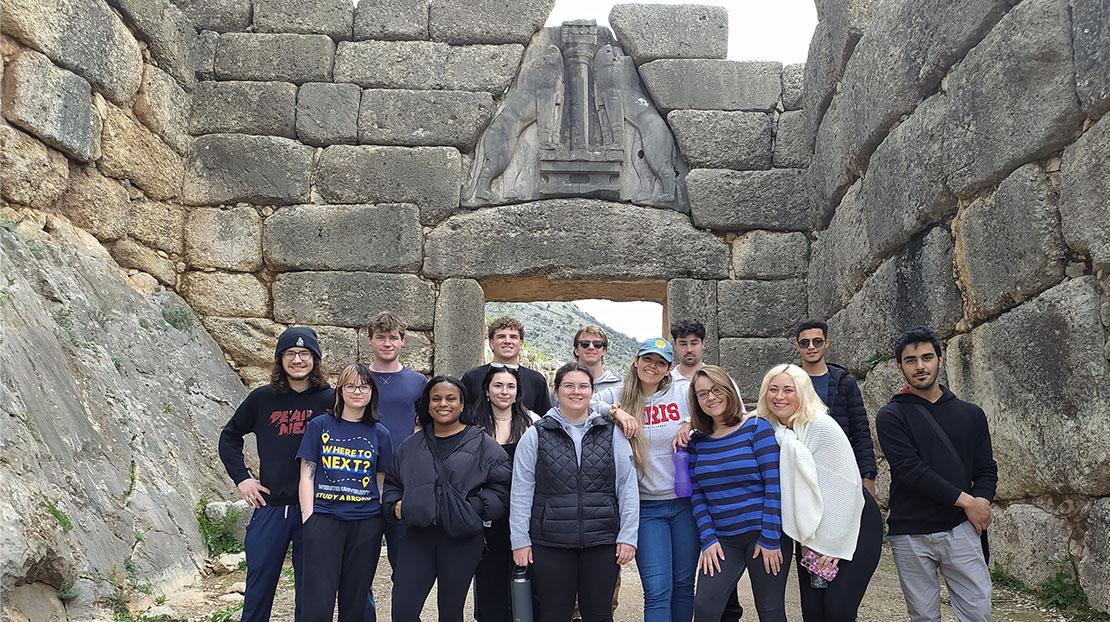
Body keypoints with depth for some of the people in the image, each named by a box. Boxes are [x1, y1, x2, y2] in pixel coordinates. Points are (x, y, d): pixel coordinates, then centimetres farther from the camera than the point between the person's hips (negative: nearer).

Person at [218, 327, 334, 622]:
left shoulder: (330, 399, -4)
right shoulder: (262, 398, 2)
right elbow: (229, 437, 15)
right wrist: (241, 478, 5)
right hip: (270, 507, 2)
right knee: (258, 590, 10)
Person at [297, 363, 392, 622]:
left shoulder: (379, 434, 8)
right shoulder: (320, 426, 4)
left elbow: (381, 482, 11)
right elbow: (307, 474, 3)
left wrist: (382, 520, 3)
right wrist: (308, 518, -5)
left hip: (366, 523, 2)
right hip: (324, 519, -2)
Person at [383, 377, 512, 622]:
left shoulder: (483, 445, 0)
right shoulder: (410, 446, 13)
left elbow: (501, 486, -3)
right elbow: (391, 483, 24)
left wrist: (473, 508, -13)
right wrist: (395, 503, 6)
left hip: (462, 539, -2)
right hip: (418, 535, 3)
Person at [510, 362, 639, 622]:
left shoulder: (612, 433, 4)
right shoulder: (535, 435, 1)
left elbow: (628, 487, 4)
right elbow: (521, 492, 2)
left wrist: (628, 536, -2)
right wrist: (520, 540, -2)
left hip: (602, 542, 1)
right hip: (550, 543, -1)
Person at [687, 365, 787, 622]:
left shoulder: (756, 428, -6)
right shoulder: (698, 442, 6)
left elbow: (774, 484, -11)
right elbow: (697, 495, 5)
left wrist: (770, 539, -14)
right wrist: (708, 539, -5)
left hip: (764, 535, -3)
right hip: (722, 540, 3)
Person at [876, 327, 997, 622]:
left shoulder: (971, 414, 10)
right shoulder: (891, 416, -2)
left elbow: (986, 468, 9)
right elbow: (911, 470, -12)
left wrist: (982, 502, -11)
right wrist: (965, 500, -12)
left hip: (960, 529, 2)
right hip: (910, 534, -2)